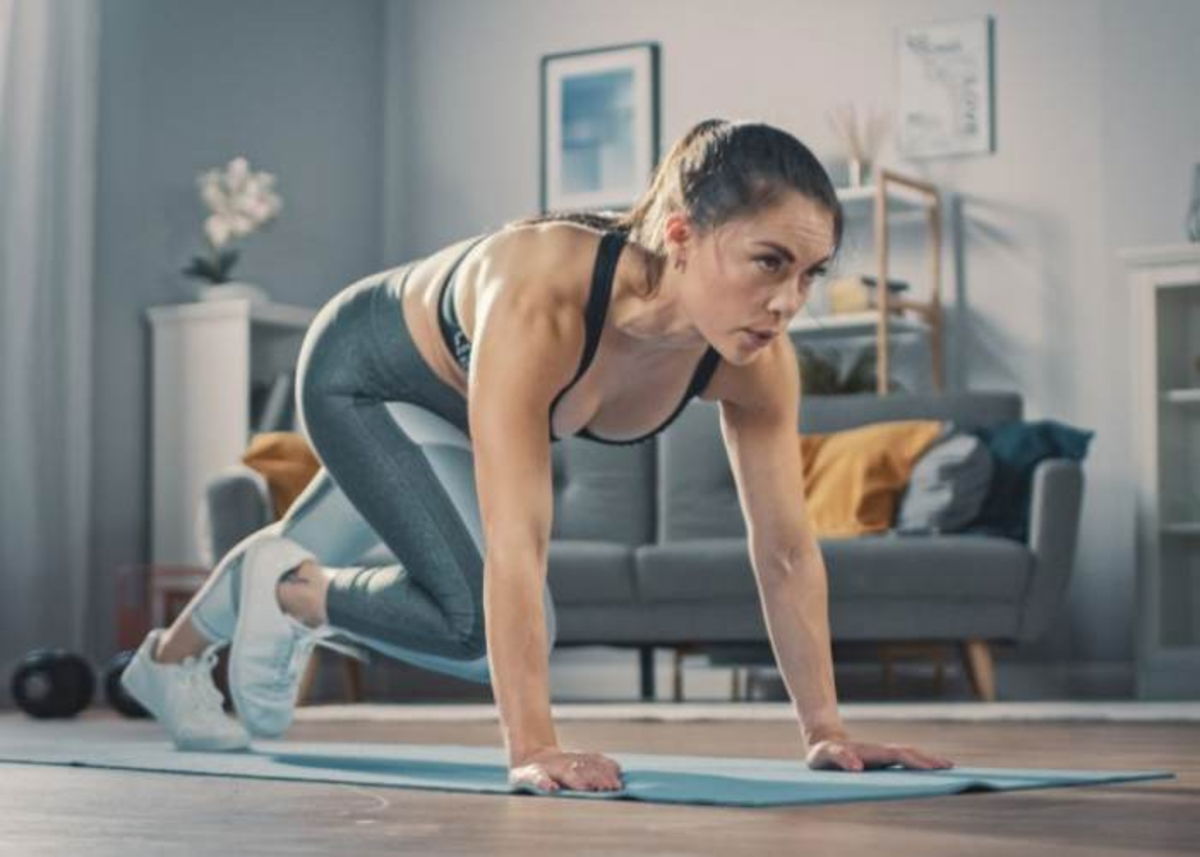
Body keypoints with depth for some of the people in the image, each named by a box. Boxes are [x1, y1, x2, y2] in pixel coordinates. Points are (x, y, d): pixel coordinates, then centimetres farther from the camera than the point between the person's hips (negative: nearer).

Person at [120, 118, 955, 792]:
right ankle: (286, 592, 8)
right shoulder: (541, 300, -48)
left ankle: (169, 662, 58)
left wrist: (826, 728, -23)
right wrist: (533, 747, -52)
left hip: (458, 402, 6)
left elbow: (786, 549, -21)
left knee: (309, 562, 28)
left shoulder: (755, 357, -31)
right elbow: (515, 545, -50)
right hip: (361, 369, -6)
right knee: (483, 617, -22)